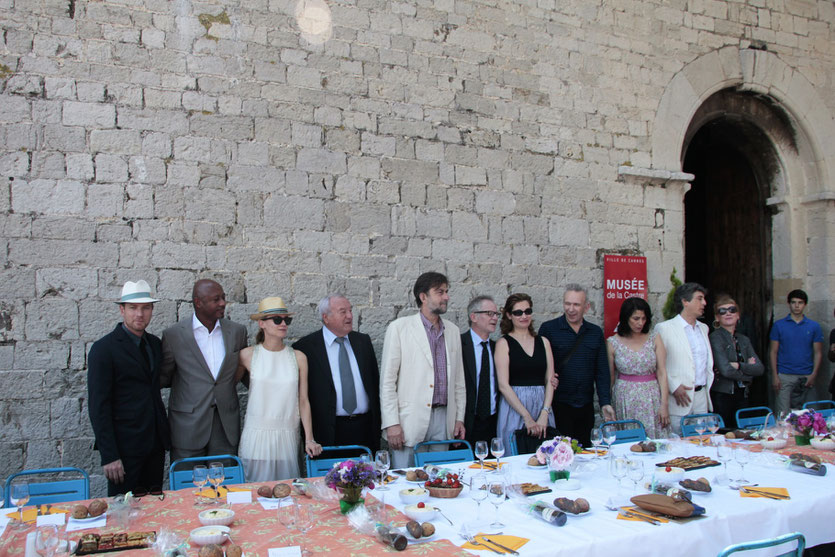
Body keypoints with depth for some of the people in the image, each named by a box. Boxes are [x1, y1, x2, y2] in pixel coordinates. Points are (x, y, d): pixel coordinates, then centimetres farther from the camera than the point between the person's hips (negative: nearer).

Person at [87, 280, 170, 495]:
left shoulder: (155, 344, 10)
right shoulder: (104, 348, -9)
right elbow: (98, 405, -11)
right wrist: (109, 455, -15)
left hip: (155, 445, 6)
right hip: (124, 447, -6)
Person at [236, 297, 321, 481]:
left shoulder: (298, 357, 3)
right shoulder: (248, 355, 0)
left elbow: (303, 401, 4)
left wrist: (309, 439, -3)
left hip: (287, 438, 1)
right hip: (257, 436, -1)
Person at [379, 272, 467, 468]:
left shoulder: (452, 330, 13)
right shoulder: (399, 328, -3)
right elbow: (387, 379, -5)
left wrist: (459, 418, 12)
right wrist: (391, 423, -10)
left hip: (443, 420, 5)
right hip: (410, 421, -4)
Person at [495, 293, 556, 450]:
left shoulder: (543, 342, 11)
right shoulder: (503, 343, -1)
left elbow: (550, 381, 6)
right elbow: (503, 385, -9)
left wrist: (544, 414, -8)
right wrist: (527, 417, -14)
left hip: (542, 404, 4)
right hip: (514, 407, -3)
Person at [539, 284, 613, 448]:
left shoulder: (596, 332, 10)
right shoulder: (548, 329, -1)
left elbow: (602, 371, 10)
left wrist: (605, 403, 2)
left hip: (586, 408, 4)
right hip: (558, 406, -3)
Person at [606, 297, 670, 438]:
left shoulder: (654, 339, 4)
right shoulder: (612, 343, 1)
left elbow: (662, 373, 2)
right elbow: (610, 377, 5)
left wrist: (664, 404, -4)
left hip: (652, 399, 1)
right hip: (625, 399, -1)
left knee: (654, 440, -1)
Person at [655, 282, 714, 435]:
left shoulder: (703, 328, 16)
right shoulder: (664, 328, -6)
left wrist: (708, 385, 15)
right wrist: (674, 387, -15)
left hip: (702, 396, 6)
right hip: (679, 399, -6)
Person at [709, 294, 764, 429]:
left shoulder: (743, 340, 14)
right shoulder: (715, 338, -7)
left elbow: (760, 368, 4)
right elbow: (725, 370, -16)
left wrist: (739, 365, -11)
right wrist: (748, 368, -1)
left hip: (742, 396, 6)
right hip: (722, 396, -6)